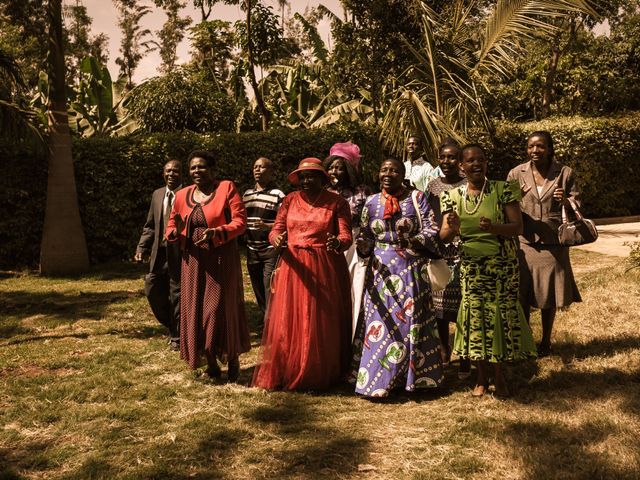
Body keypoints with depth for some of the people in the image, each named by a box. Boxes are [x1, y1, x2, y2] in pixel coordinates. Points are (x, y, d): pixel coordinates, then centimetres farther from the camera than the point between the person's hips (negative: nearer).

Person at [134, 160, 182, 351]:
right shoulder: (157, 195, 12)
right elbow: (150, 226, 16)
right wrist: (142, 248, 5)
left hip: (180, 254, -6)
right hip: (159, 254, 6)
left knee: (177, 295, 3)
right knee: (152, 290, 9)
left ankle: (177, 337, 21)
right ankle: (172, 326, 32)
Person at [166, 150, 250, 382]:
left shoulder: (226, 188, -4)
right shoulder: (182, 195, 9)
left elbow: (240, 221, -10)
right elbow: (172, 226, 15)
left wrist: (216, 233, -26)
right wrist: (175, 232, -9)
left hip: (222, 259, -4)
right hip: (194, 261, 4)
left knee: (222, 308, -3)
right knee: (195, 310, 4)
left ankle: (232, 360, 16)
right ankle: (211, 362, 18)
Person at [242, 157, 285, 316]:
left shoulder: (278, 195, -5)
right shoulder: (247, 194, 13)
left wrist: (268, 226, -24)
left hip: (271, 250, -6)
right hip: (252, 251, 6)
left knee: (271, 295, -9)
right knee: (259, 294, 13)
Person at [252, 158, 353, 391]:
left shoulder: (336, 202, 1)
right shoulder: (290, 200, 8)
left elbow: (346, 235, -6)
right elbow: (275, 231, 4)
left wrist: (338, 242, -29)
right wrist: (278, 239, -20)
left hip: (325, 269, -2)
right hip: (293, 266, 2)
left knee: (322, 324, 3)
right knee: (287, 322, 1)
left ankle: (319, 378, 16)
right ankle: (285, 374, 14)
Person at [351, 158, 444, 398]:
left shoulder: (416, 198, 1)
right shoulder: (371, 202, 9)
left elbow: (431, 231, -4)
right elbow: (365, 237, 12)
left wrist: (411, 239, -22)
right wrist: (363, 246, -11)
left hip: (411, 269, -2)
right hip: (381, 269, 2)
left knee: (410, 321, 1)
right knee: (380, 322, 1)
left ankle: (411, 377, 12)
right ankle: (376, 379, 9)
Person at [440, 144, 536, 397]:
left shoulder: (504, 190, -4)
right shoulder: (453, 196, 3)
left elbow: (518, 227, -8)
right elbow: (443, 236, -1)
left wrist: (494, 228, -27)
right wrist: (452, 229, -25)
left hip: (502, 266, -2)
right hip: (470, 267, 2)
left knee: (501, 315, 0)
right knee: (475, 316, 3)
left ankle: (499, 375, 19)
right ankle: (482, 376, 19)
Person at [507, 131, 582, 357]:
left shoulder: (565, 173, 0)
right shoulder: (516, 174, 0)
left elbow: (577, 206, 4)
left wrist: (566, 202, -18)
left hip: (553, 244, 0)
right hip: (524, 243, 0)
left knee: (549, 296, 10)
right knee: (522, 296, 3)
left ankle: (545, 341, 27)